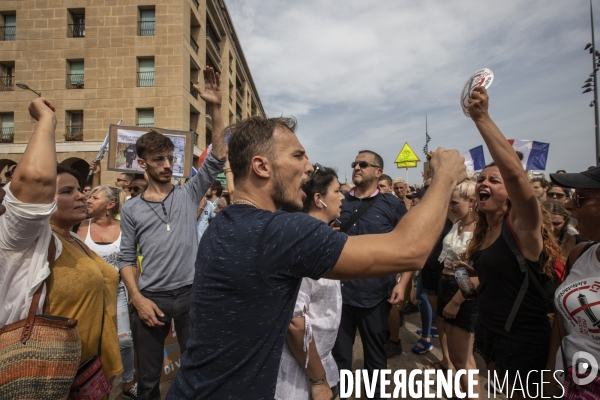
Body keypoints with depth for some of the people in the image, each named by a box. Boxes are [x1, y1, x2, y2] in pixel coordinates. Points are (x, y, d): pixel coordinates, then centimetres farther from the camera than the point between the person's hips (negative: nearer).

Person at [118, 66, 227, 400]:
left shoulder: (189, 195, 2)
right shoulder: (131, 210, 3)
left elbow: (217, 159, -8)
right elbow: (127, 259, 4)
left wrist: (215, 108, -15)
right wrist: (138, 300, -8)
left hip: (192, 294, 0)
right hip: (151, 298, 1)